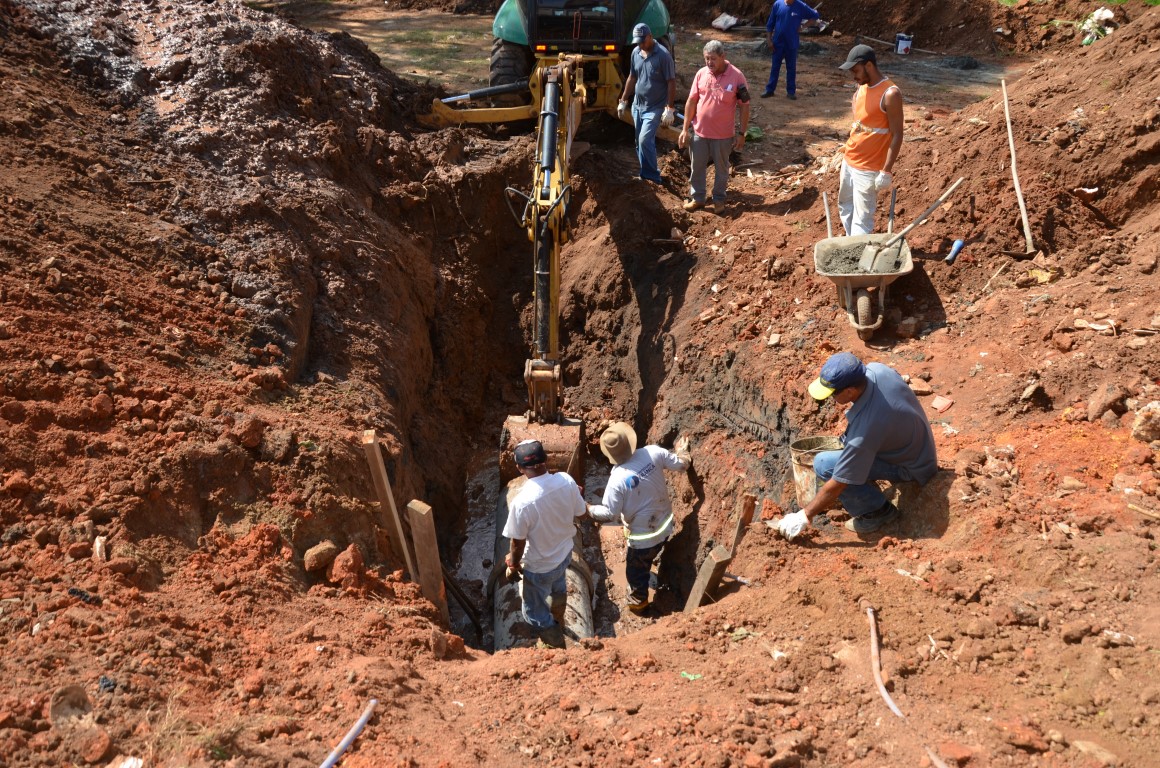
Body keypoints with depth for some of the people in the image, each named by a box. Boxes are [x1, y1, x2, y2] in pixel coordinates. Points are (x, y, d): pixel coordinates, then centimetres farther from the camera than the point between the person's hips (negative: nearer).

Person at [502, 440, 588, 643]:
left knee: (535, 610, 25)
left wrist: (514, 563, -1)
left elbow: (518, 543, -23)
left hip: (539, 567, -6)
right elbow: (581, 513, -6)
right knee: (557, 585, 41)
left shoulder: (521, 502, -36)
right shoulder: (567, 481, -23)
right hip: (565, 553, 6)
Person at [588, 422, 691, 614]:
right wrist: (682, 451, 17)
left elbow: (609, 514, -21)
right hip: (665, 525, 5)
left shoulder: (617, 479, -31)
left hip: (643, 536, -5)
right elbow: (682, 464, -5)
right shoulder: (653, 452, -20)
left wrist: (588, 509, -4)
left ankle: (638, 602, 48)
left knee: (636, 571, 25)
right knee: (647, 560, 36)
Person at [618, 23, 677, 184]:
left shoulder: (663, 55, -17)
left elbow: (671, 83, -15)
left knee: (645, 140, -17)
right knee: (640, 143, 11)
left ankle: (652, 178, -4)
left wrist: (670, 109, -20)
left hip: (655, 107, -7)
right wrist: (623, 101, 15)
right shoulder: (636, 52, 2)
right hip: (637, 105, 7)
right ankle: (646, 176, 23)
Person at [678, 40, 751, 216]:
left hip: (723, 134, -3)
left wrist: (742, 134, -9)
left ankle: (719, 200, 30)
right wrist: (685, 129, 1)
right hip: (700, 132, 3)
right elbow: (691, 101, 2)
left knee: (721, 169, 13)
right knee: (697, 167, 13)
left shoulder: (736, 76, -14)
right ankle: (698, 198, 30)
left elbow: (744, 106, -8)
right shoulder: (701, 74, -5)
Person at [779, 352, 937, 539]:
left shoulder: (864, 429, -36)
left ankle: (879, 510, -2)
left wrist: (804, 516, -14)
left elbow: (837, 485, -26)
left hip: (913, 469, -8)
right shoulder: (876, 368, -18)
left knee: (824, 465, -18)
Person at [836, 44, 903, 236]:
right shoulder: (861, 88, 6)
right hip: (849, 163, 9)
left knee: (861, 221, -5)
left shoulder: (890, 94, -18)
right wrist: (848, 156, 17)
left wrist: (886, 172, -19)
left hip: (868, 169, -9)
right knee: (845, 210, 19)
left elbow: (897, 136, -17)